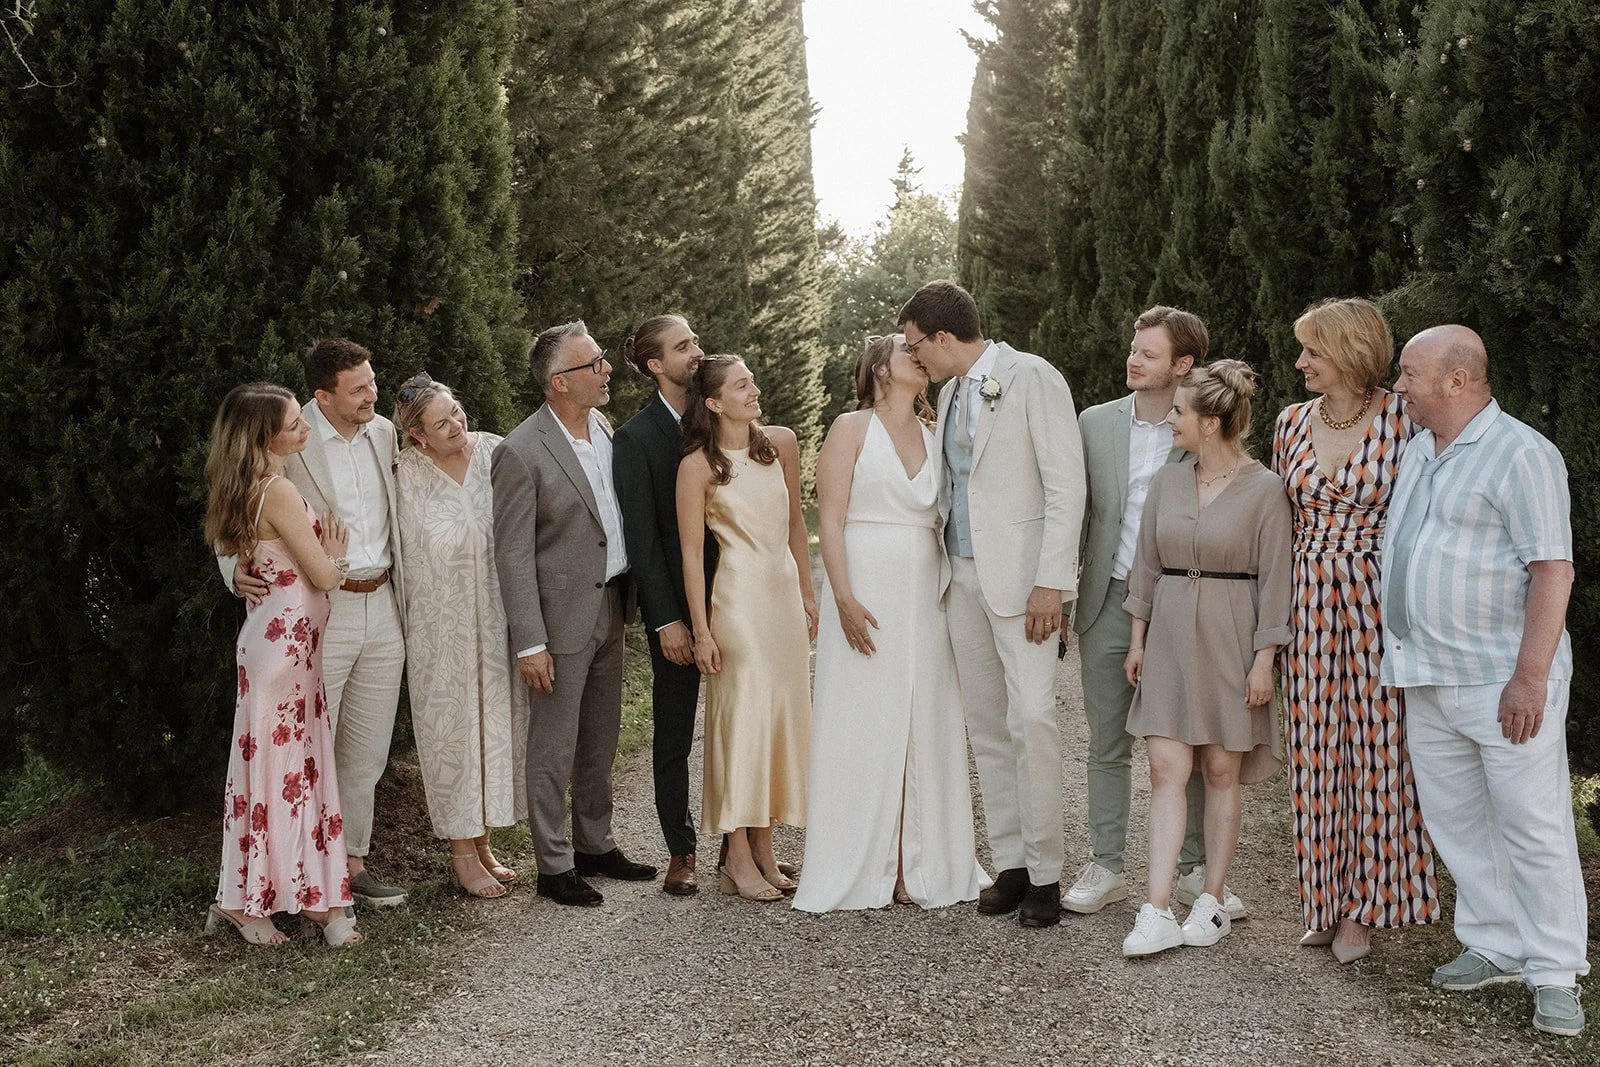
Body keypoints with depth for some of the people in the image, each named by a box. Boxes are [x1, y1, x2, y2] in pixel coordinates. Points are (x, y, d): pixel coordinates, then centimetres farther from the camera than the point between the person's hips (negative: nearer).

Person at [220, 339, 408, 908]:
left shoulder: (384, 434, 7)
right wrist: (237, 570, -22)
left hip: (382, 609, 6)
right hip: (318, 612, -6)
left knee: (366, 753, 13)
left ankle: (351, 860, 27)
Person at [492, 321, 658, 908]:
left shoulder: (605, 428, 4)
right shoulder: (521, 452, -17)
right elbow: (513, 556, -16)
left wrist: (627, 595, 12)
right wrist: (530, 644, -18)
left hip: (610, 607, 7)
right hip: (562, 616, -7)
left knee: (601, 741, 18)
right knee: (554, 749, 3)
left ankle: (594, 844, 33)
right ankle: (554, 865, 16)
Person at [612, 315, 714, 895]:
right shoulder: (636, 438, -7)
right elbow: (642, 537, -9)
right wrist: (666, 618, -14)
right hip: (675, 609, -4)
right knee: (673, 737, 8)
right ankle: (681, 852, 19)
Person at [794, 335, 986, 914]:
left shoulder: (935, 438, 15)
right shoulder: (851, 428, 1)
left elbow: (945, 521, 14)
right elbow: (829, 518, -6)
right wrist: (844, 597, -16)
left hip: (925, 594, 5)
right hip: (866, 592, -4)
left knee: (925, 729, 4)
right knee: (861, 727, -2)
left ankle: (917, 864, 12)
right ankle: (860, 868, 6)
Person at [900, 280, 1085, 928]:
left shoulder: (1032, 379, -8)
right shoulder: (951, 392, 15)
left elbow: (1066, 486, -12)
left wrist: (1051, 583, -17)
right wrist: (941, 566, 10)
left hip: (1020, 575, -7)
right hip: (962, 574, 7)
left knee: (1030, 717, -13)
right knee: (986, 724, 8)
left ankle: (1045, 873, -4)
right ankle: (1009, 865, 14)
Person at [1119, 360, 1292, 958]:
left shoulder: (1263, 490, -7)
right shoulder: (1166, 482, 6)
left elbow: (1274, 579, -7)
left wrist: (1264, 660, -9)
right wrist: (1137, 639, 10)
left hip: (1230, 637, -4)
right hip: (1170, 633, 4)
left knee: (1221, 772, 5)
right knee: (1166, 770, -3)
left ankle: (1212, 903, 16)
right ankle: (1158, 913, -4)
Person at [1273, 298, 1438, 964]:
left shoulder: (1403, 422, -6)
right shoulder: (1292, 424, 8)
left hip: (1376, 598, -4)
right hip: (1308, 603, 4)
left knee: (1376, 751, 1)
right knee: (1316, 753, 7)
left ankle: (1361, 908, 13)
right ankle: (1326, 902, 19)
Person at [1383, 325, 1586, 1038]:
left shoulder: (1521, 455, -11)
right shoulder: (1417, 451, 14)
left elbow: (1553, 570, -16)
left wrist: (1530, 677, -22)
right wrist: (1403, 658, 17)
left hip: (1503, 682, -8)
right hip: (1428, 682, 8)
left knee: (1533, 829, -2)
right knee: (1456, 821, 12)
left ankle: (1555, 977, 6)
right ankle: (1495, 949, 24)